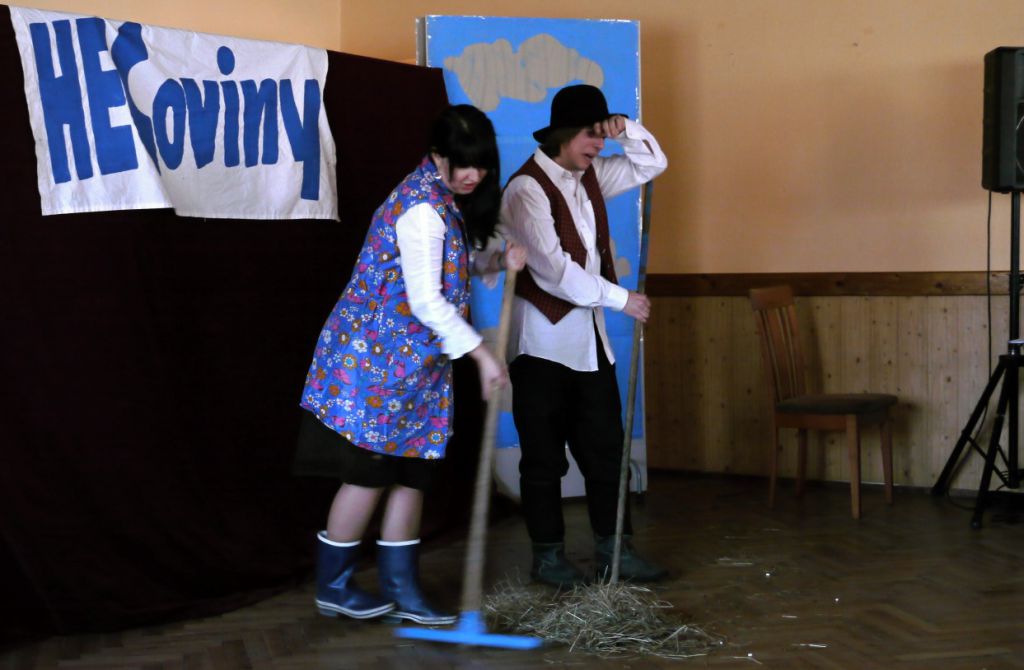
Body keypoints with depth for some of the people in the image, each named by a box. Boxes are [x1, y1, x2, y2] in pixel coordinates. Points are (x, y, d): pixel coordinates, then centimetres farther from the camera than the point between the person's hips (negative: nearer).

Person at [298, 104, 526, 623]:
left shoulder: (447, 201, 10)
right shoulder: (422, 209, -21)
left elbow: (457, 262, 24)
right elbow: (425, 299, -24)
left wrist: (499, 258, 3)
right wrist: (481, 354, -22)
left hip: (413, 365, 9)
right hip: (376, 360, -9)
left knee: (413, 471, 9)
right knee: (370, 473, 0)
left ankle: (401, 589, 17)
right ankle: (332, 586, 15)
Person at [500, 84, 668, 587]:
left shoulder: (591, 177, 9)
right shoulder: (526, 189, -15)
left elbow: (652, 164, 19)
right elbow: (553, 269, -22)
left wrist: (626, 130, -1)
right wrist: (620, 298, -17)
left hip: (589, 337, 8)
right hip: (543, 341, -7)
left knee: (605, 448, 9)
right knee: (544, 456, 3)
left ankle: (612, 550, 18)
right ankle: (548, 555, 14)